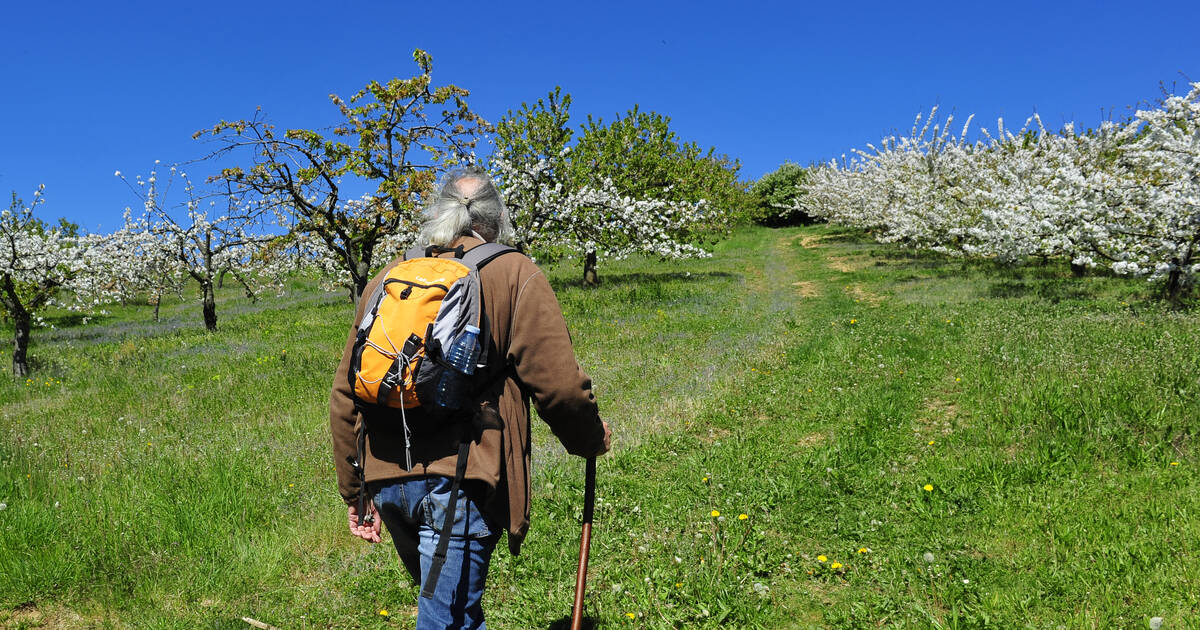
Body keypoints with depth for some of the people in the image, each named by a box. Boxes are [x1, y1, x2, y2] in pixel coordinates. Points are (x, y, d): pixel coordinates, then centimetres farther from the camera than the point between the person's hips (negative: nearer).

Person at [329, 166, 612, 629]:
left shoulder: (388, 278, 15)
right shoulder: (512, 273, 1)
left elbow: (344, 396, 16)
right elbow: (559, 383, -7)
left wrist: (353, 493, 23)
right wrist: (592, 439, 13)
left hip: (387, 479, 6)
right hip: (460, 479, -5)